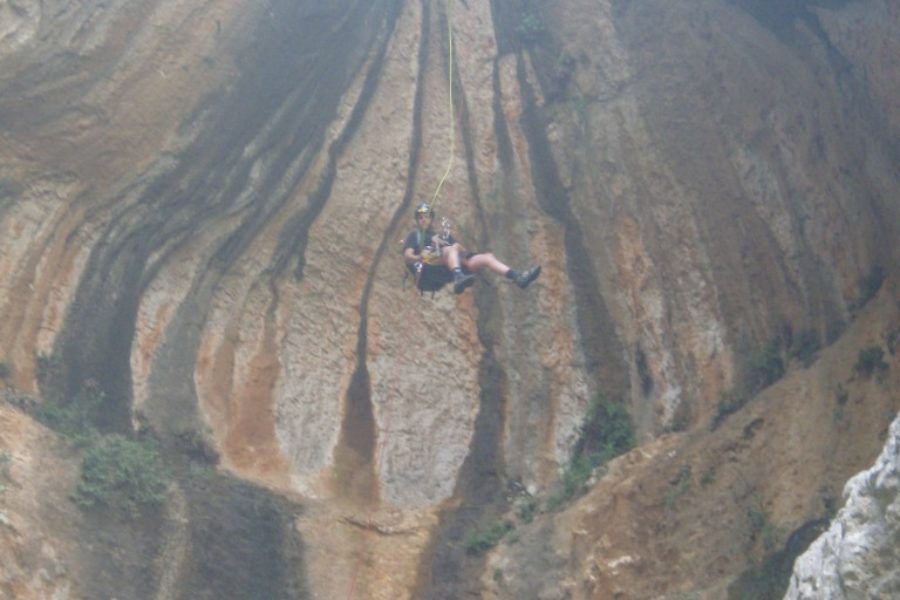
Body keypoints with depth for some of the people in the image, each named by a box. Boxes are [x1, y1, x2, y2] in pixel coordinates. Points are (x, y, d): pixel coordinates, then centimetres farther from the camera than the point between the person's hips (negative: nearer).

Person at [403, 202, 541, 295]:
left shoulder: (443, 234, 34)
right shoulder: (414, 236, 21)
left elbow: (462, 251, 20)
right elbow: (407, 256, 2)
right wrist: (419, 258, -21)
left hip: (450, 268, 5)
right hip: (428, 271, -5)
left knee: (486, 257, -8)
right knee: (453, 248, -34)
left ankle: (518, 277, -26)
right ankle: (458, 278, -64)